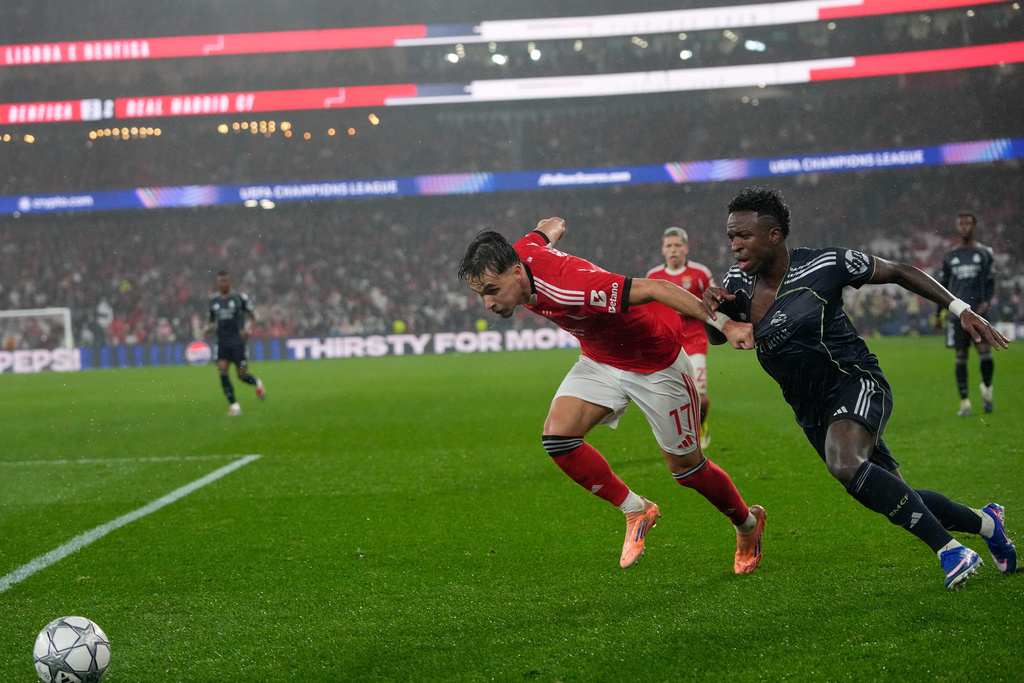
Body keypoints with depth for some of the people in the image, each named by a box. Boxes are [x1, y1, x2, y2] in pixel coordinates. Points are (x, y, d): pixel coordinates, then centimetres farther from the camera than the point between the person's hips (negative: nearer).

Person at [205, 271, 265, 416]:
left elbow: (252, 316, 4)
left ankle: (257, 383, 32)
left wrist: (248, 328, -14)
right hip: (222, 341, 3)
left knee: (242, 374, -5)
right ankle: (234, 405, -9)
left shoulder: (240, 297, -1)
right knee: (222, 370, -14)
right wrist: (209, 328, 3)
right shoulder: (213, 302, 11)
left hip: (238, 340, -3)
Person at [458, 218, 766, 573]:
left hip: (655, 363, -7)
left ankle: (748, 523, 36)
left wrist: (725, 324, -39)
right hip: (600, 361, 7)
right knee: (557, 436, -15)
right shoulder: (520, 253, -18)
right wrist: (553, 226, 29)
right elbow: (552, 225, 4)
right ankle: (636, 510, 5)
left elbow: (654, 288, -39)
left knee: (685, 466, 5)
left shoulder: (568, 289, -41)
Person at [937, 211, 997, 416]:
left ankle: (987, 389, 14)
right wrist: (939, 314, 13)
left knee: (985, 351, -12)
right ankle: (964, 402, 4)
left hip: (978, 312, -1)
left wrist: (986, 302, -12)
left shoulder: (985, 253, 8)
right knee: (961, 356, -1)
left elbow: (990, 282, 5)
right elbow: (942, 286, 16)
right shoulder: (950, 256, 12)